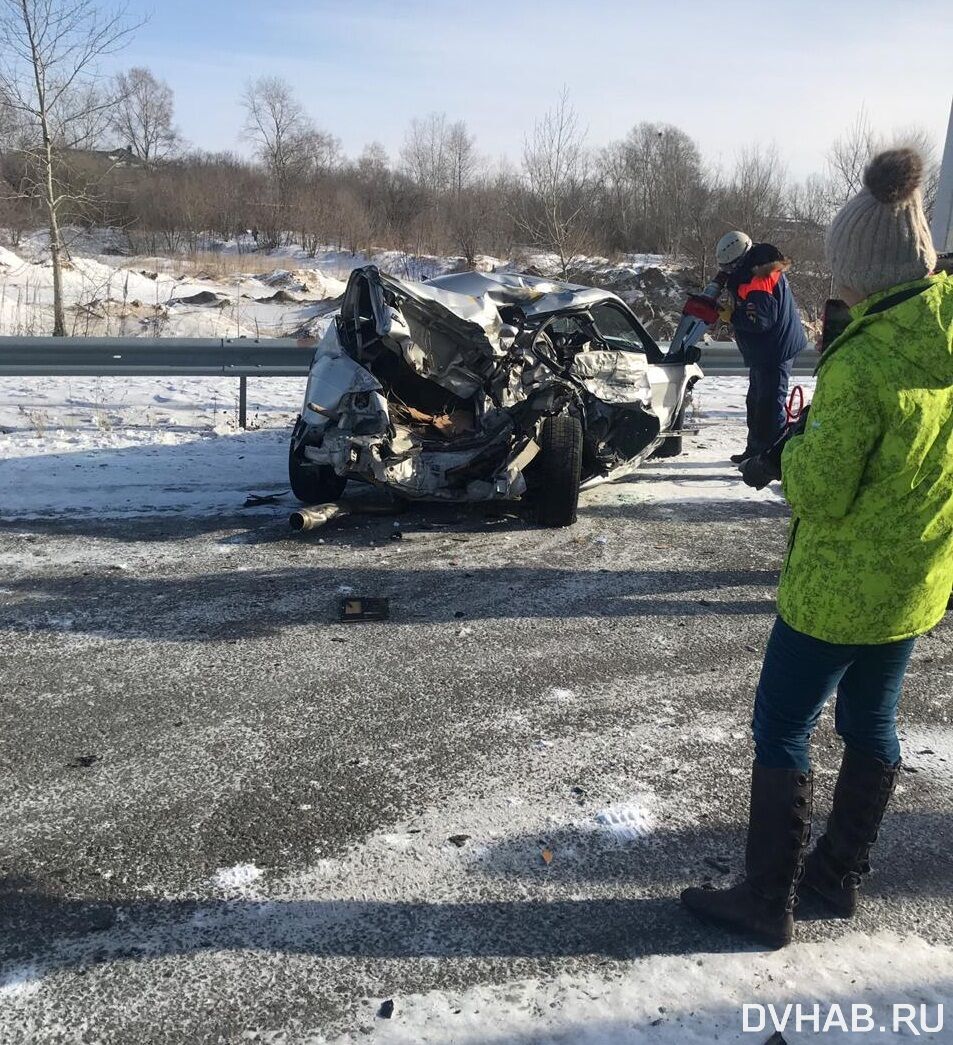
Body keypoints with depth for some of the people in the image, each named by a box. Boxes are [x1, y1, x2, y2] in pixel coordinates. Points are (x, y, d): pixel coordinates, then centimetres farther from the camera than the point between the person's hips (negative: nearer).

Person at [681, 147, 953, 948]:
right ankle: (841, 874, 37)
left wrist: (797, 442, -3)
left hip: (838, 588, -7)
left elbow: (818, 493, -21)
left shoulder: (859, 364, -28)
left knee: (782, 732, 8)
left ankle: (767, 902, 19)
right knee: (872, 723, 20)